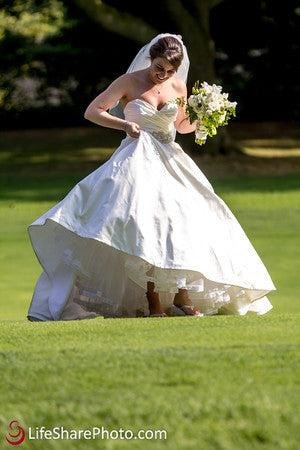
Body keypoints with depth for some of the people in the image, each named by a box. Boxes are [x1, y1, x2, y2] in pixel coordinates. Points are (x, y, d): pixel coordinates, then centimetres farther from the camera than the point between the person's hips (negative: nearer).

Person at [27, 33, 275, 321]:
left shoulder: (178, 87, 10)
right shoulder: (130, 82, -1)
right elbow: (91, 112, -1)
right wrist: (125, 125, -13)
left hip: (170, 160, 5)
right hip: (138, 159, -5)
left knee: (185, 220, -10)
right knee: (145, 221, -22)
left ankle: (183, 297, -3)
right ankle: (152, 301, -23)